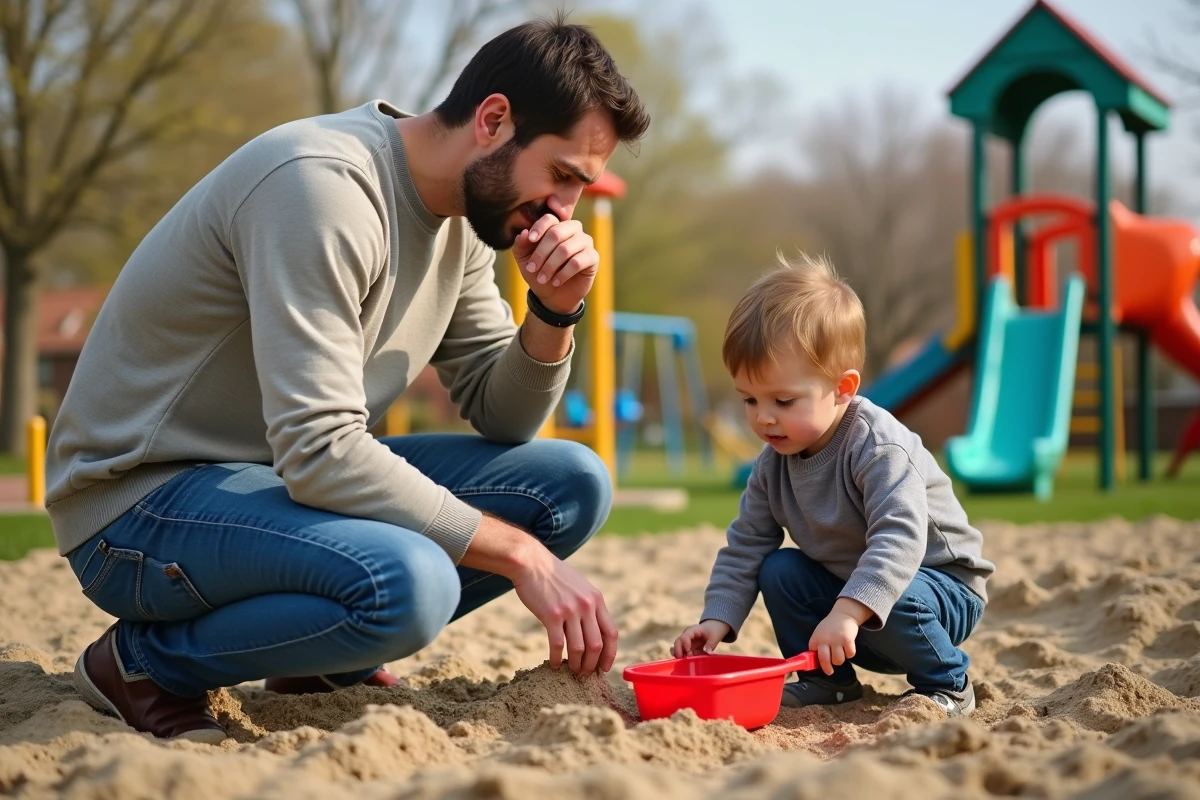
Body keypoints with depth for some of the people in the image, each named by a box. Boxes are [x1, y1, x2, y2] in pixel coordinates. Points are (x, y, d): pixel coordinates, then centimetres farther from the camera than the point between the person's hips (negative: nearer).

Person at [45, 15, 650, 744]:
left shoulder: (462, 216, 4)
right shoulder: (324, 185, -25)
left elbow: (501, 418, 10)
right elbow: (318, 451, -31)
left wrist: (556, 311, -10)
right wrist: (521, 553, -26)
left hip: (298, 476, 9)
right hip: (142, 503, -9)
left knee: (575, 484, -3)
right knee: (410, 582, -36)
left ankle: (327, 659, 8)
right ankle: (144, 661, -9)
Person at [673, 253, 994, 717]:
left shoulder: (879, 447, -29)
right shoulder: (775, 463, -4)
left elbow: (899, 539, -41)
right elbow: (745, 545, 3)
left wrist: (847, 612, -52)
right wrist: (717, 619, -12)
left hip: (945, 587, -7)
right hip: (846, 583, 7)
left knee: (896, 599, -36)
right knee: (779, 572, -11)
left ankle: (947, 686, -9)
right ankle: (829, 681, 4)